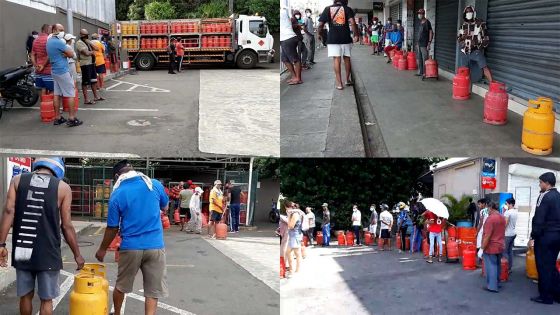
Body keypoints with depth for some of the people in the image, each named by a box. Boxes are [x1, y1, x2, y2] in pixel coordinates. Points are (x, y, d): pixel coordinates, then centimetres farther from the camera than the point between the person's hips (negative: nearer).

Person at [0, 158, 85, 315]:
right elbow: (66, 226, -1)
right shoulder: (63, 187, -1)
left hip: (22, 251, 3)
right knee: (46, 299, 7)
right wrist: (77, 254, 8)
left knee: (25, 295, 17)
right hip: (47, 253, -3)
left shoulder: (17, 180, 6)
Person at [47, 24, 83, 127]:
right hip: (63, 71, -9)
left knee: (57, 94, 10)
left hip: (54, 71, 9)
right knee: (70, 94, -6)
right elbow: (71, 54, -14)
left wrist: (63, 53, -4)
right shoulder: (58, 42, -16)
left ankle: (57, 118, 12)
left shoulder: (49, 41, 14)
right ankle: (72, 118, -8)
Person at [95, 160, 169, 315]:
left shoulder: (117, 195, -6)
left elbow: (112, 228, -1)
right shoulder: (155, 185, -2)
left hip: (130, 247, 0)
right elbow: (165, 208, 17)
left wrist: (102, 249, 14)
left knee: (121, 285, 21)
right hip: (155, 246, 0)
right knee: (152, 290, 7)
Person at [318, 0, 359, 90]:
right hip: (346, 38, 0)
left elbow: (320, 24, 0)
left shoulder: (328, 9, 4)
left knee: (336, 59, -2)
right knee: (347, 59, 15)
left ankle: (339, 83, -6)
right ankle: (348, 80, 26)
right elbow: (352, 23, -12)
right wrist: (356, 35, -3)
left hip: (333, 39, 0)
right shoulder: (347, 9, 1)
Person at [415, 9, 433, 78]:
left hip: (424, 45, -9)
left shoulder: (427, 22, -9)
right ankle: (420, 72, 20)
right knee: (419, 59, 12)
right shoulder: (420, 23, 16)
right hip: (419, 44, 9)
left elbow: (431, 33, -11)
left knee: (425, 59, -8)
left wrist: (429, 43, -16)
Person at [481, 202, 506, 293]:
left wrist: (483, 248, -17)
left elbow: (487, 235, -22)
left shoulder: (491, 218, -20)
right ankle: (496, 283, 26)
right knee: (497, 265, 17)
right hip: (500, 246, 8)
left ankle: (492, 286, 1)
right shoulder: (502, 218, 8)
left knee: (491, 266, -2)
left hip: (491, 247, -8)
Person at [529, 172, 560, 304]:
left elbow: (539, 219, -17)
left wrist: (533, 237, -13)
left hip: (545, 236, -8)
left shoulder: (544, 196, -14)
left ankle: (546, 296, 6)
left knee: (543, 266, 1)